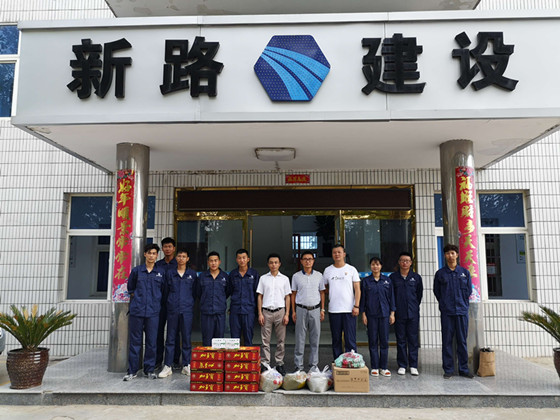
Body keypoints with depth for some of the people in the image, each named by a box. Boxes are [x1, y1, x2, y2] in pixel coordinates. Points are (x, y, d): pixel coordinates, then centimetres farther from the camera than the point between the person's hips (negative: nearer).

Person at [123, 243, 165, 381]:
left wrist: (155, 301, 9)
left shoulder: (161, 273, 6)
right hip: (137, 310, 0)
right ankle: (132, 371, 13)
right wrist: (138, 299, 9)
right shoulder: (136, 270, 5)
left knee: (151, 341, 5)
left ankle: (150, 369, 17)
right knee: (135, 341, 4)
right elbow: (130, 288, 15)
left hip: (153, 312, 0)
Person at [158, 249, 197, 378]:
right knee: (171, 338, 3)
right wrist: (171, 303, 9)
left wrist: (190, 304, 8)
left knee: (186, 338, 3)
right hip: (172, 309, 0)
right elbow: (166, 291, 12)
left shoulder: (192, 274, 7)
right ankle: (167, 366, 9)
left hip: (187, 310, 0)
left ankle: (186, 366, 12)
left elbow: (195, 292, 11)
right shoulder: (170, 273, 8)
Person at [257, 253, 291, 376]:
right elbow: (259, 297, 7)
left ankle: (279, 363, 14)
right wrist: (260, 313, -1)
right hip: (266, 311, 0)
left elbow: (287, 297, 7)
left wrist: (287, 314, -1)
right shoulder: (263, 278, 7)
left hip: (280, 311, 0)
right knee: (265, 339, 2)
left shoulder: (284, 279, 7)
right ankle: (265, 363, 10)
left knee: (281, 339, 4)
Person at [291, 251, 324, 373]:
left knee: (315, 338, 6)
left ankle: (314, 364, 17)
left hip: (315, 309, 1)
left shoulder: (319, 275, 6)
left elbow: (322, 293, 10)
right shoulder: (296, 276, 4)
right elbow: (293, 294, 7)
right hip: (301, 309, -1)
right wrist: (293, 311, 3)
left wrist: (322, 309, 5)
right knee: (300, 339, 1)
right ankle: (299, 366, 10)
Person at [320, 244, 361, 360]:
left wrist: (356, 306, -7)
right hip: (333, 310, 2)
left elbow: (357, 289, 1)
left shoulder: (351, 269, 3)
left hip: (349, 310, -2)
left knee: (350, 339, -1)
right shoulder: (327, 270, 8)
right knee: (336, 339, 10)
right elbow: (324, 289, 15)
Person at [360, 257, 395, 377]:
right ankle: (374, 367, 11)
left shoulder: (387, 280, 6)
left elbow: (391, 297, 7)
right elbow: (362, 298, 4)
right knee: (373, 341, 3)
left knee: (384, 341, 3)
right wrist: (363, 314, -1)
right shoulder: (365, 281, 4)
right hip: (371, 315, -1)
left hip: (384, 314, 1)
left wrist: (392, 313, 3)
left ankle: (384, 367, 13)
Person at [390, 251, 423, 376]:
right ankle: (402, 365, 14)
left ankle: (413, 366, 12)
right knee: (401, 340, 6)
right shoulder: (393, 277, 1)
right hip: (399, 314, -1)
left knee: (413, 340, 4)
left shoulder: (416, 277, 5)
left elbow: (419, 294, 13)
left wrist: (415, 306, 13)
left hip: (413, 314, 1)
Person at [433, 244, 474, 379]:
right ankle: (448, 369, 9)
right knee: (447, 341, 2)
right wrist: (444, 304, 4)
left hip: (462, 311, 1)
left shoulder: (465, 272, 8)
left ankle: (464, 369, 15)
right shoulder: (440, 273, 5)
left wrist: (461, 303, 4)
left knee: (462, 341, 6)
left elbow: (468, 290, 9)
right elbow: (436, 291, 8)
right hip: (446, 312, -1)